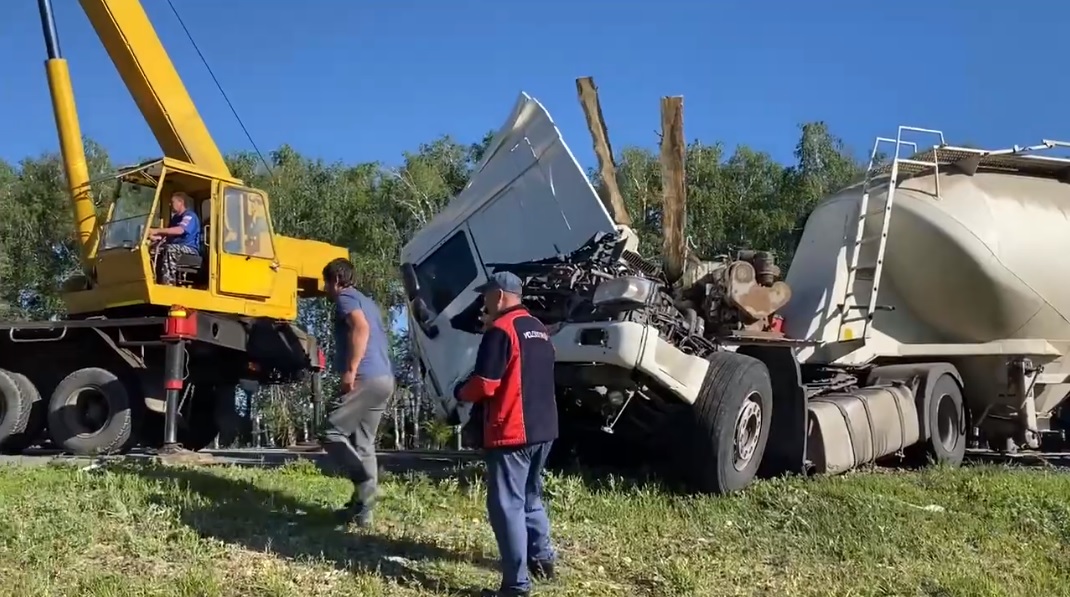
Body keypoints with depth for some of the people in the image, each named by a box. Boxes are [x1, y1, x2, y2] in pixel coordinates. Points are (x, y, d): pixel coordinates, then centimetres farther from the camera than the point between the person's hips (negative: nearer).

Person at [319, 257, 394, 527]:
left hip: (365, 378, -9)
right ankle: (362, 509, 9)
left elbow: (361, 328, -20)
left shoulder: (346, 298, -1)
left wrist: (350, 370, -22)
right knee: (362, 444, 10)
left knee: (332, 434, -5)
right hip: (384, 379, 9)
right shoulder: (367, 302, 27)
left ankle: (366, 482, -19)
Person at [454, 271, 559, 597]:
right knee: (530, 496, 23)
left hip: (512, 432, -9)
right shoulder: (539, 330, 15)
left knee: (506, 504, -4)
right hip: (542, 429, 9)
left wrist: (461, 393, 3)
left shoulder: (500, 330, -13)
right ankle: (542, 557, 32)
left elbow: (484, 385, -18)